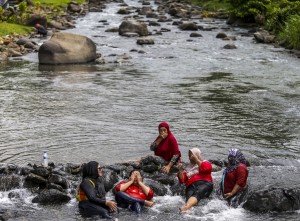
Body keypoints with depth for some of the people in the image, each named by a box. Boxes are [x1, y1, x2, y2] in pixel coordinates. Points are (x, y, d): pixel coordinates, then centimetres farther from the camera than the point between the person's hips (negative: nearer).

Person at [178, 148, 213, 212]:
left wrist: (196, 160, 4)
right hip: (191, 186, 4)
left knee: (197, 193, -37)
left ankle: (185, 207, -63)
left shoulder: (205, 163, 23)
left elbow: (207, 168, -3)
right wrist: (180, 170, 5)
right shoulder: (188, 167, 32)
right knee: (189, 197, -32)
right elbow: (182, 180, 20)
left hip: (204, 183, -4)